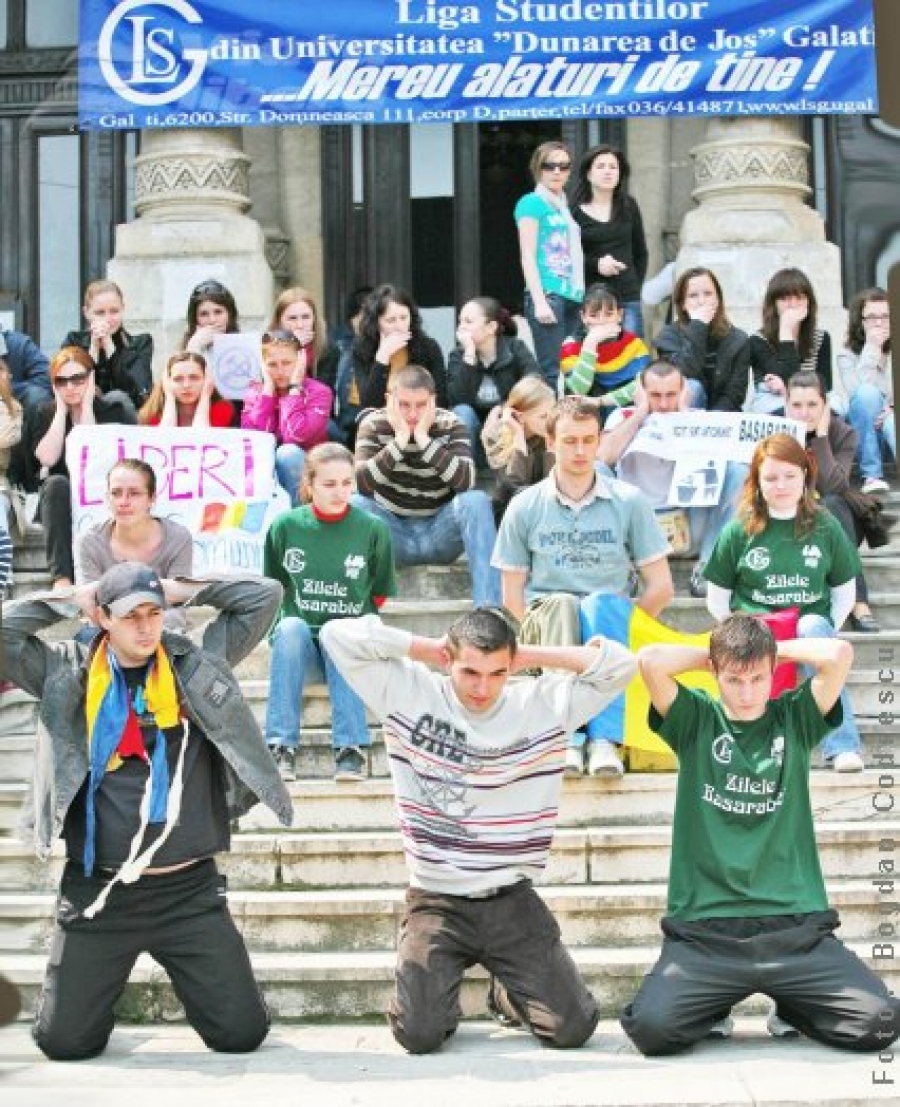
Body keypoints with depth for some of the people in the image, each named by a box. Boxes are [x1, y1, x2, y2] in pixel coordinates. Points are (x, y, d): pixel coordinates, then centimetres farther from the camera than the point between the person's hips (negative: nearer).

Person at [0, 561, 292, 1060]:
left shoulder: (196, 665, 4)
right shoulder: (69, 678, 2)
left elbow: (263, 596, 4)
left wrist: (181, 589, 5)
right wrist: (72, 598, 0)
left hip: (188, 890, 1)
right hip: (97, 891, 0)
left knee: (242, 1032, 1)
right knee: (65, 1042, 3)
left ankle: (189, 977, 32)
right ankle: (103, 983, 35)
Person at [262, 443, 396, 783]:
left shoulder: (373, 529, -2)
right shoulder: (286, 526, 0)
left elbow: (379, 595, 10)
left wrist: (355, 621, 1)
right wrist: (281, 623, 4)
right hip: (300, 641, 1)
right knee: (291, 627, -32)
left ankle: (350, 747, -34)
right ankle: (281, 745, -33)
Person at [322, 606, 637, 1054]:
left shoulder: (544, 703, -1)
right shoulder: (408, 692, -4)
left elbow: (619, 664, -4)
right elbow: (338, 635, -8)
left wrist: (531, 655, -6)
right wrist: (425, 647, -6)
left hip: (512, 901, 1)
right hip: (436, 900, -1)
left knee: (574, 1027, -6)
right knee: (419, 1033, -16)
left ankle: (508, 993, 27)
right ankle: (437, 986, 20)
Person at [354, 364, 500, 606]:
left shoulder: (450, 425, -9)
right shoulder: (374, 424, -8)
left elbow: (466, 482, -25)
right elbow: (362, 484, -23)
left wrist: (423, 439, -30)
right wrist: (400, 440, -29)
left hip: (440, 532, 0)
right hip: (392, 533, 0)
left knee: (476, 501, -27)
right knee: (353, 504, -27)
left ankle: (489, 608, -31)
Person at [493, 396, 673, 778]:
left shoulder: (629, 502, 7)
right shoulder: (525, 507, 8)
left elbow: (660, 587, 7)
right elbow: (512, 595, 8)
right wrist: (539, 641, -8)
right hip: (543, 622, 0)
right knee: (559, 603, -34)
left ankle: (604, 737, -45)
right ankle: (567, 735, -45)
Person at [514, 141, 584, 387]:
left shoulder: (566, 206, 19)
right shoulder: (532, 203, -1)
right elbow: (527, 256, -8)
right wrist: (540, 301, -16)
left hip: (572, 295, 7)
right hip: (547, 293, -7)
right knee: (551, 371, -11)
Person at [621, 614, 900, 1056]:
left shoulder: (795, 718, 9)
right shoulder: (696, 721, 7)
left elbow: (839, 653, -6)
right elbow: (650, 659, -10)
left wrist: (777, 650, 8)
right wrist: (709, 655, 6)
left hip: (796, 926, 1)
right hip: (704, 930, -1)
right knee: (652, 1028, -24)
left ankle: (792, 1006, 17)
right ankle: (714, 1006, 12)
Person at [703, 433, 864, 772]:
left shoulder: (826, 528, 8)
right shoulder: (739, 531, 6)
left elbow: (844, 593, 13)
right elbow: (717, 599, 11)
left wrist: (824, 635, -2)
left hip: (812, 630, 0)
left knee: (814, 627, -35)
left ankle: (842, 747, -40)